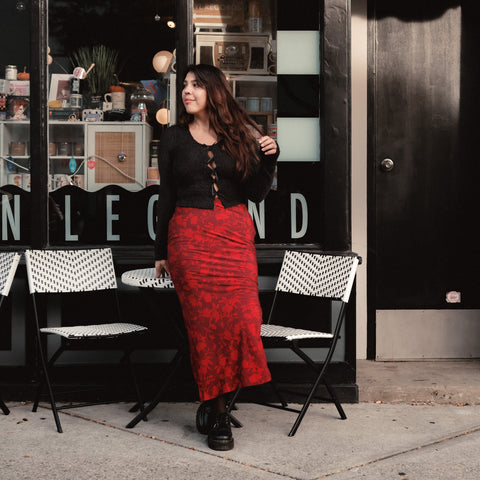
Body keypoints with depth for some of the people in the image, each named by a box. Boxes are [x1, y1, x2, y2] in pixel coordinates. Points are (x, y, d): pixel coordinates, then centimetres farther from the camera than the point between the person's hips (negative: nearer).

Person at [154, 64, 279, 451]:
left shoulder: (241, 136, 11)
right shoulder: (174, 138, 10)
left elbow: (256, 193, 9)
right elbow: (166, 197, 11)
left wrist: (269, 158, -7)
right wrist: (161, 252, 10)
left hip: (235, 234, 1)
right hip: (189, 236, -1)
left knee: (241, 316, -9)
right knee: (204, 320, -6)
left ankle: (213, 401, 7)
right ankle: (216, 414, 5)